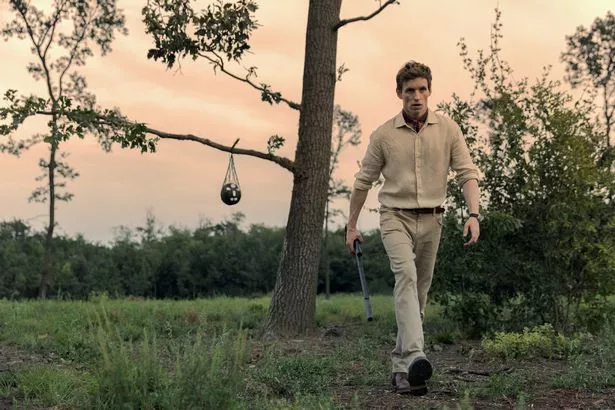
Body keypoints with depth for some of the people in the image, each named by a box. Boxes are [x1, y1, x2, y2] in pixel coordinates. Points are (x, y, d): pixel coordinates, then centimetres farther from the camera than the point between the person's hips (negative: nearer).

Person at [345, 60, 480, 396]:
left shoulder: (448, 129, 0)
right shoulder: (384, 135, -1)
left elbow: (467, 173, -2)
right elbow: (363, 181, 7)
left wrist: (474, 214, -17)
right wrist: (351, 226, 10)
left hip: (431, 219, 3)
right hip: (395, 217, -2)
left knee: (419, 290, 8)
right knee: (406, 275, -26)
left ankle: (401, 365, 19)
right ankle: (414, 356, -38)